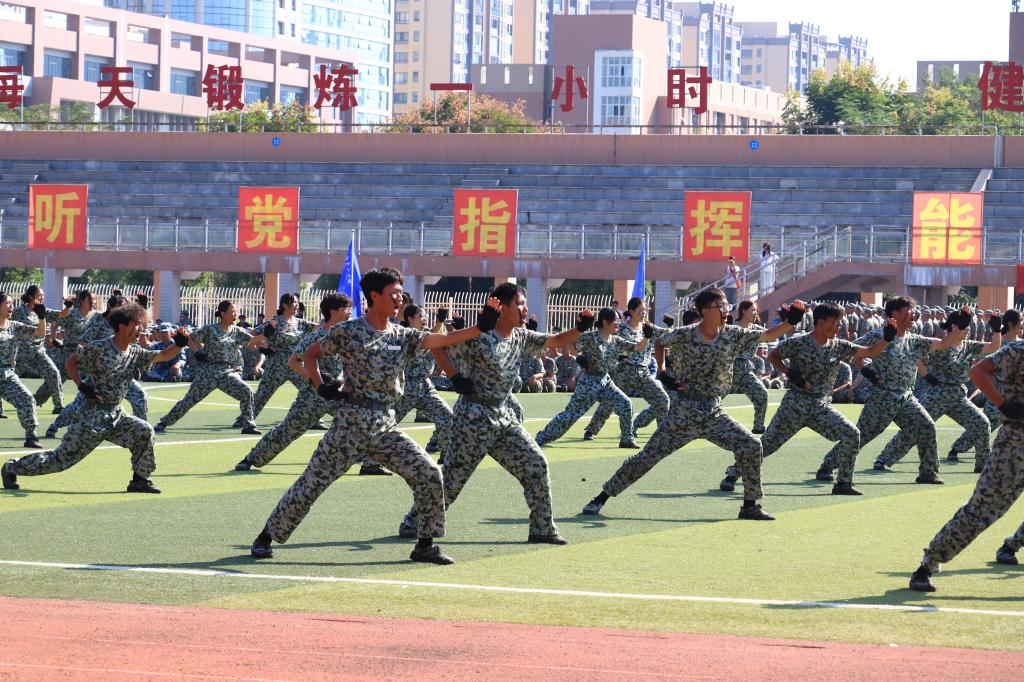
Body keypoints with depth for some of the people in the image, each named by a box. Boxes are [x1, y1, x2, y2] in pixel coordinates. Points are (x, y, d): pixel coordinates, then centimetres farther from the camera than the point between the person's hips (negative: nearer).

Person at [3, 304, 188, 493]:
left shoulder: (136, 353, 5)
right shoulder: (99, 348, -13)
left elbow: (162, 356, 0)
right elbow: (71, 362, -3)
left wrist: (178, 345, -20)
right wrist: (82, 386, -15)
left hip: (115, 416, 6)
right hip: (91, 417, -6)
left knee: (144, 432, -15)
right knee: (61, 459, -3)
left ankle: (139, 480, 0)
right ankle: (13, 468, 15)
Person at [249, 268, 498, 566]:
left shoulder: (403, 336, 7)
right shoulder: (347, 332, -4)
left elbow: (443, 339, -4)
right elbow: (310, 354, 9)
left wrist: (480, 327, -16)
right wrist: (321, 387, -5)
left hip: (385, 426, 4)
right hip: (351, 421, -4)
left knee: (428, 474, -6)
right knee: (313, 482, -4)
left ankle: (425, 545, 5)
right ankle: (266, 537, 8)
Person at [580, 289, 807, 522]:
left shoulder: (733, 335, -2)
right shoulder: (683, 335, -10)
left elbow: (767, 336, -1)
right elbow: (659, 343, 10)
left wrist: (790, 322, -17)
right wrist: (661, 371, -3)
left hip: (713, 413, 3)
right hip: (683, 412, -3)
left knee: (751, 446, -11)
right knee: (646, 457, -4)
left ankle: (750, 506, 2)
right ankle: (601, 498, 7)